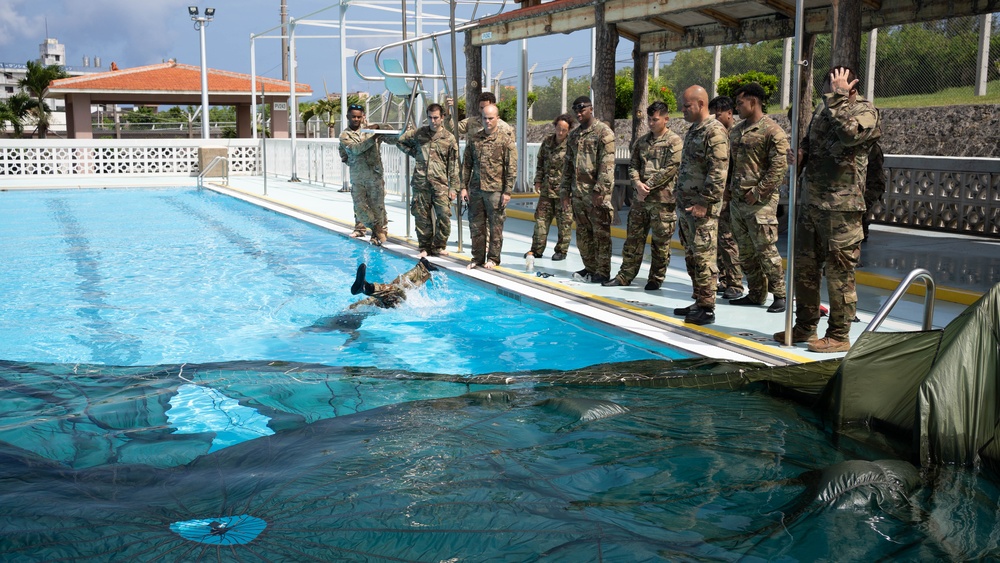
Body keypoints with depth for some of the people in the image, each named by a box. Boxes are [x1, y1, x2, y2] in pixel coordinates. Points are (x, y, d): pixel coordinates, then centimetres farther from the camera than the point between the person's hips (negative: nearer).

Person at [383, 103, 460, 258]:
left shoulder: (449, 138, 2)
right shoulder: (418, 134, 7)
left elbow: (453, 165, 3)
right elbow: (397, 139, 18)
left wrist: (453, 187, -1)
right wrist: (412, 152, 9)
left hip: (440, 183, -2)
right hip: (420, 183, 2)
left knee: (444, 215, -11)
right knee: (422, 217, 5)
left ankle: (438, 246, 4)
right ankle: (425, 248, 16)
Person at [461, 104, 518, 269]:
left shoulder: (506, 140, -3)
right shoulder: (474, 138, 9)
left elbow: (511, 168, -5)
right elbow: (466, 164, 13)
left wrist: (507, 191, -10)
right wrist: (464, 187, 6)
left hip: (495, 190, -4)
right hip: (476, 189, 4)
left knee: (495, 227, 3)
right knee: (476, 226, 9)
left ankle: (493, 258, 14)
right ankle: (478, 257, 20)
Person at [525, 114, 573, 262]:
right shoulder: (547, 142, 7)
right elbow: (540, 163, 16)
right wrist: (538, 181, 9)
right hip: (546, 189, 5)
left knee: (564, 222, 3)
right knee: (541, 218, 8)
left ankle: (561, 250, 15)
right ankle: (537, 249, 17)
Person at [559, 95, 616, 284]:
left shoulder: (604, 132, -7)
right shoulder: (574, 135, 17)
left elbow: (607, 164, -14)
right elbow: (568, 165, 20)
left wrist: (600, 190, -20)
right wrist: (565, 190, 15)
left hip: (596, 192, -7)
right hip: (578, 192, 7)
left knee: (601, 233, -3)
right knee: (583, 233, 11)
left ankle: (603, 272, 3)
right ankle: (590, 268, 22)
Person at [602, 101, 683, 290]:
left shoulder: (674, 141, -6)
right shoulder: (642, 141, 13)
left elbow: (670, 169, -14)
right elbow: (633, 166, 12)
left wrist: (648, 186, -14)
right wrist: (638, 183, -8)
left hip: (663, 199, -6)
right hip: (641, 198, 6)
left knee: (660, 242, 3)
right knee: (633, 238, 9)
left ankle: (656, 279, 14)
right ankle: (625, 275, 17)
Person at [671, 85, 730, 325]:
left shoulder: (715, 131, -14)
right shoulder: (693, 131, 17)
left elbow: (718, 172, -20)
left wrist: (705, 203, -22)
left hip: (702, 208, -10)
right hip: (686, 206, 10)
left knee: (704, 257, -6)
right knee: (691, 257, 14)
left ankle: (706, 308, -1)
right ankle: (698, 302, 23)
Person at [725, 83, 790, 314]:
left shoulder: (772, 130, -10)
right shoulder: (736, 131, 15)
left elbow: (779, 167, -15)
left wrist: (758, 192, -17)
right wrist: (729, 188, 11)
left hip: (760, 201, -8)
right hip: (737, 200, 8)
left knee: (766, 249, -6)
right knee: (746, 251, 11)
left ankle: (779, 295, 5)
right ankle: (755, 293, 21)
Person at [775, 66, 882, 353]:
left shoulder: (866, 112, -9)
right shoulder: (823, 111, 14)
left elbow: (849, 131, -31)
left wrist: (837, 97, -21)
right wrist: (801, 154, 4)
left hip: (841, 207, -8)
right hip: (811, 202, 8)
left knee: (839, 272, -2)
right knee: (803, 266, 13)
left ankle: (839, 336, 8)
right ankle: (805, 327, 26)